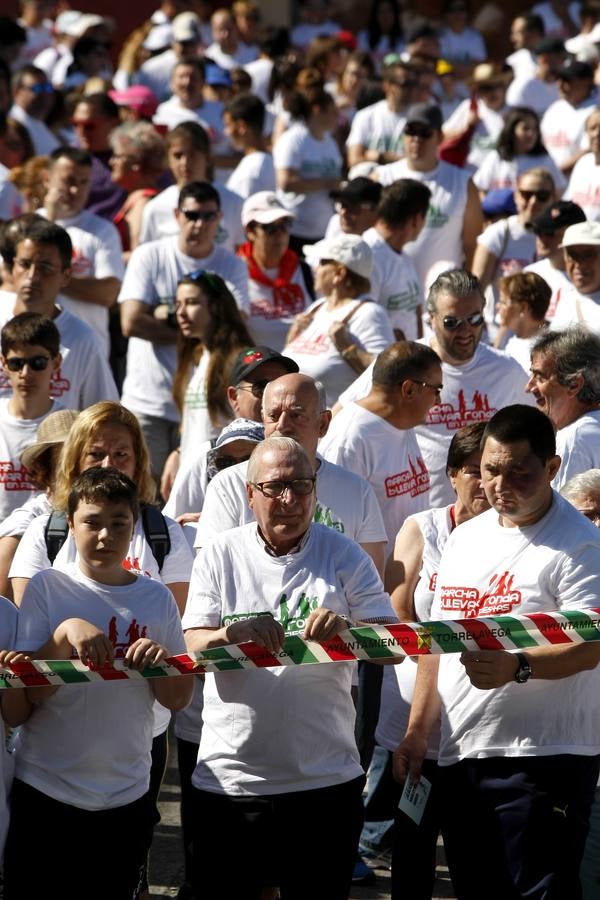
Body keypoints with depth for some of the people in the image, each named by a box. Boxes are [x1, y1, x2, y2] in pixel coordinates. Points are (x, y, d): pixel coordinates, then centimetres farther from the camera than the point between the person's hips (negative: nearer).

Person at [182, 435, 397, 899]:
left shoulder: (344, 556, 4)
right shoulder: (221, 555, 5)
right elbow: (191, 648, -1)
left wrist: (347, 630, -23)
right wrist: (233, 632, -22)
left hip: (325, 776, 0)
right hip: (231, 774, 0)